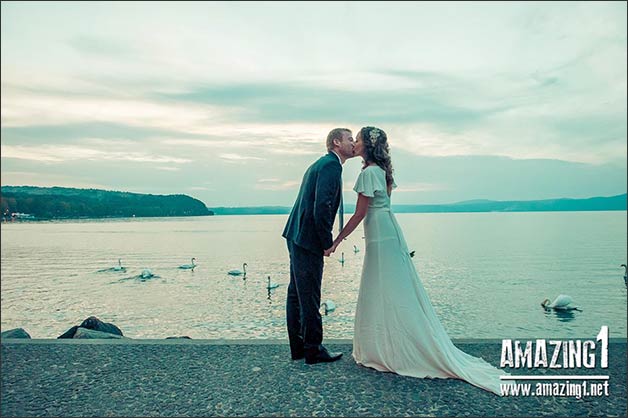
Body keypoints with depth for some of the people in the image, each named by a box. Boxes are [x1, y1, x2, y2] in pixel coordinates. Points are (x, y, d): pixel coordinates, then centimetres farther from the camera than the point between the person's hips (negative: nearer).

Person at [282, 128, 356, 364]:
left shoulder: (322, 164, 20)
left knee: (296, 293, 14)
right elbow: (322, 207, -22)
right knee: (309, 297, 0)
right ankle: (313, 350, 13)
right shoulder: (331, 165, -11)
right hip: (308, 239, -10)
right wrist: (327, 242, -14)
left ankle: (298, 347, 26)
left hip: (297, 236, 11)